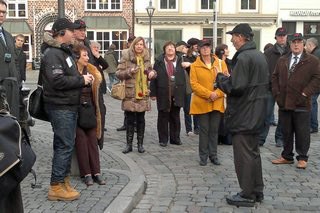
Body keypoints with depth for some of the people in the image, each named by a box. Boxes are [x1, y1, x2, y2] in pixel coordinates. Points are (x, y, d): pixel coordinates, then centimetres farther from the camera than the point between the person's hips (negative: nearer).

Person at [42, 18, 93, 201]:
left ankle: (64, 181, 25)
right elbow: (57, 81, -26)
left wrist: (83, 79, 6)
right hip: (60, 107, -10)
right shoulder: (53, 54, -15)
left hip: (70, 106, 10)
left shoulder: (66, 51, 17)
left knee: (67, 144, 14)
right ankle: (56, 187, 2)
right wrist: (81, 80, -16)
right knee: (64, 146, -6)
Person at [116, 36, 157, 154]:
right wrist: (129, 71, -21)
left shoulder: (146, 58, 9)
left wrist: (152, 73, -2)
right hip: (130, 94, -3)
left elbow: (150, 71, 21)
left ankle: (140, 144, 19)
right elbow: (118, 73, -6)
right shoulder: (126, 57, -5)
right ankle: (129, 144, 16)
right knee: (130, 120, 4)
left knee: (141, 120, 9)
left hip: (142, 94, 3)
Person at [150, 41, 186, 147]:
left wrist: (183, 92, 1)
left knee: (175, 117, 11)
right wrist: (153, 93, -5)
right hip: (163, 93, -2)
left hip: (176, 94, 2)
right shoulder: (159, 61, 0)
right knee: (163, 117, 6)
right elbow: (154, 78, -1)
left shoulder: (180, 61, 6)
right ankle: (163, 139, 15)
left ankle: (175, 138, 21)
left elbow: (183, 78, 6)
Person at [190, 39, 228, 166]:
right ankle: (203, 156, 14)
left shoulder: (220, 63, 5)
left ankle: (213, 155, 19)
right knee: (204, 130, 4)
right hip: (202, 103, -2)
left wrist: (217, 93, -14)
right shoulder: (195, 66, 0)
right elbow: (194, 84, -6)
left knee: (214, 130, 8)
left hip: (217, 102, 2)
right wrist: (209, 94, -16)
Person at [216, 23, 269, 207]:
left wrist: (221, 78, -8)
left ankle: (247, 195, 8)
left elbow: (236, 87, -24)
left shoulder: (243, 57, -18)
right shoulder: (260, 56, 11)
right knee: (253, 152, 17)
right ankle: (257, 191, 26)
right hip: (257, 113, 9)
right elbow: (266, 83, 18)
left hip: (243, 115, -9)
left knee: (244, 154, 0)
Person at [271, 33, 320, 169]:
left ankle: (302, 158, 14)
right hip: (284, 103, 4)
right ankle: (287, 156, 24)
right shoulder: (282, 61, 14)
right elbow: (275, 77, 16)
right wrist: (276, 93, 4)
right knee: (286, 132, 12)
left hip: (301, 104, -4)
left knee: (302, 133, 2)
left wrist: (306, 93, -13)